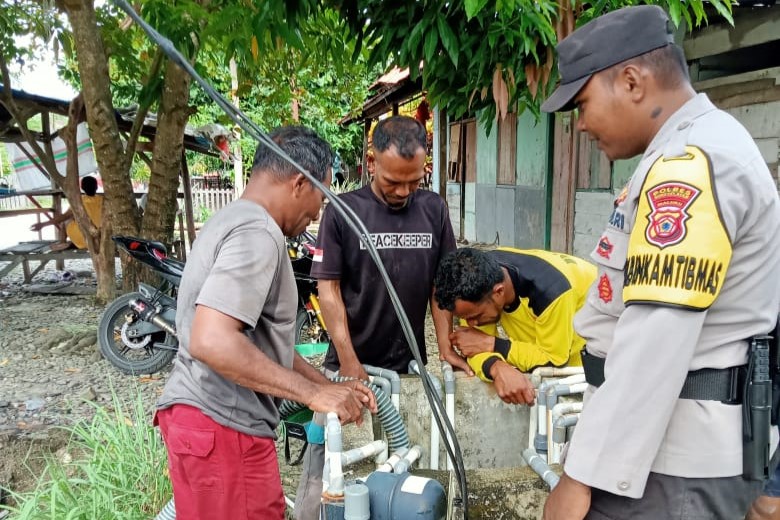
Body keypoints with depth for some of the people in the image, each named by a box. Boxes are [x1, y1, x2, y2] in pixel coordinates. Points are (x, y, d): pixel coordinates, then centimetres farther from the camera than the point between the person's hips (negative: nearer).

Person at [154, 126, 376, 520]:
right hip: (220, 427, -10)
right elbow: (211, 341, -30)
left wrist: (329, 387, 15)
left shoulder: (234, 221, 15)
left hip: (209, 419, 10)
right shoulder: (257, 233, -19)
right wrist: (313, 393, -24)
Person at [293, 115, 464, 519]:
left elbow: (440, 283, 6)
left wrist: (446, 348, 0)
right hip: (349, 362, -2)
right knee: (326, 456, 5)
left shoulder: (434, 210, 1)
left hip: (409, 364, 3)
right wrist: (348, 361, -12)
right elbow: (328, 288, -8)